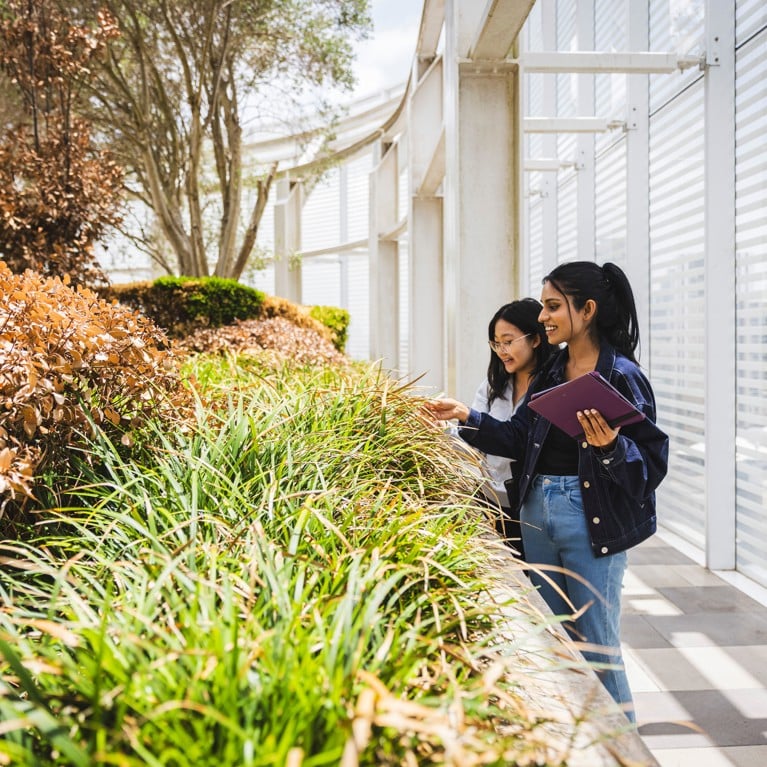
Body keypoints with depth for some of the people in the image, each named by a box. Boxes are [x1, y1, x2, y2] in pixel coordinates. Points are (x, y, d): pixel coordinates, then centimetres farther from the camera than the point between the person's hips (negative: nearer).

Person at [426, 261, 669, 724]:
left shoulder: (622, 376, -13)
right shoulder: (550, 372, 8)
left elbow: (652, 462, -14)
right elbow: (517, 438, 8)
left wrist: (610, 448, -32)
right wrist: (466, 418, 0)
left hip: (593, 522, -7)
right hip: (537, 512, 7)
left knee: (597, 648, 3)